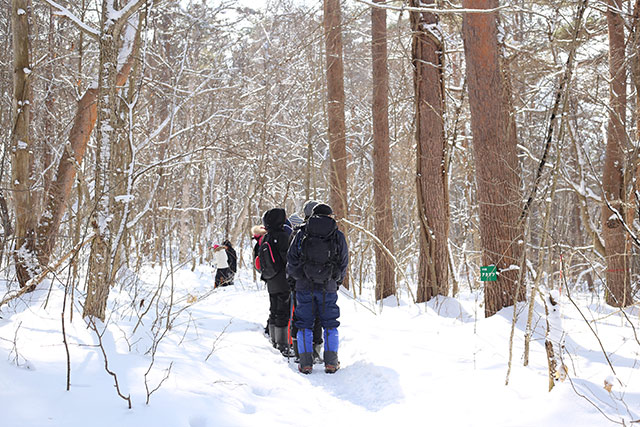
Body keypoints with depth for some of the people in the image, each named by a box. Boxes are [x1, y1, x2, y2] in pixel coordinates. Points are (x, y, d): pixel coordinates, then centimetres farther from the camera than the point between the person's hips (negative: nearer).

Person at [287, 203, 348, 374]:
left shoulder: (301, 236, 2)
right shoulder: (338, 237, 3)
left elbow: (291, 261, 0)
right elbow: (343, 264, 6)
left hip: (304, 287, 0)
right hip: (328, 288, 0)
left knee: (304, 324, 8)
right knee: (330, 325, 11)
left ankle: (306, 363, 4)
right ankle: (331, 362, 6)